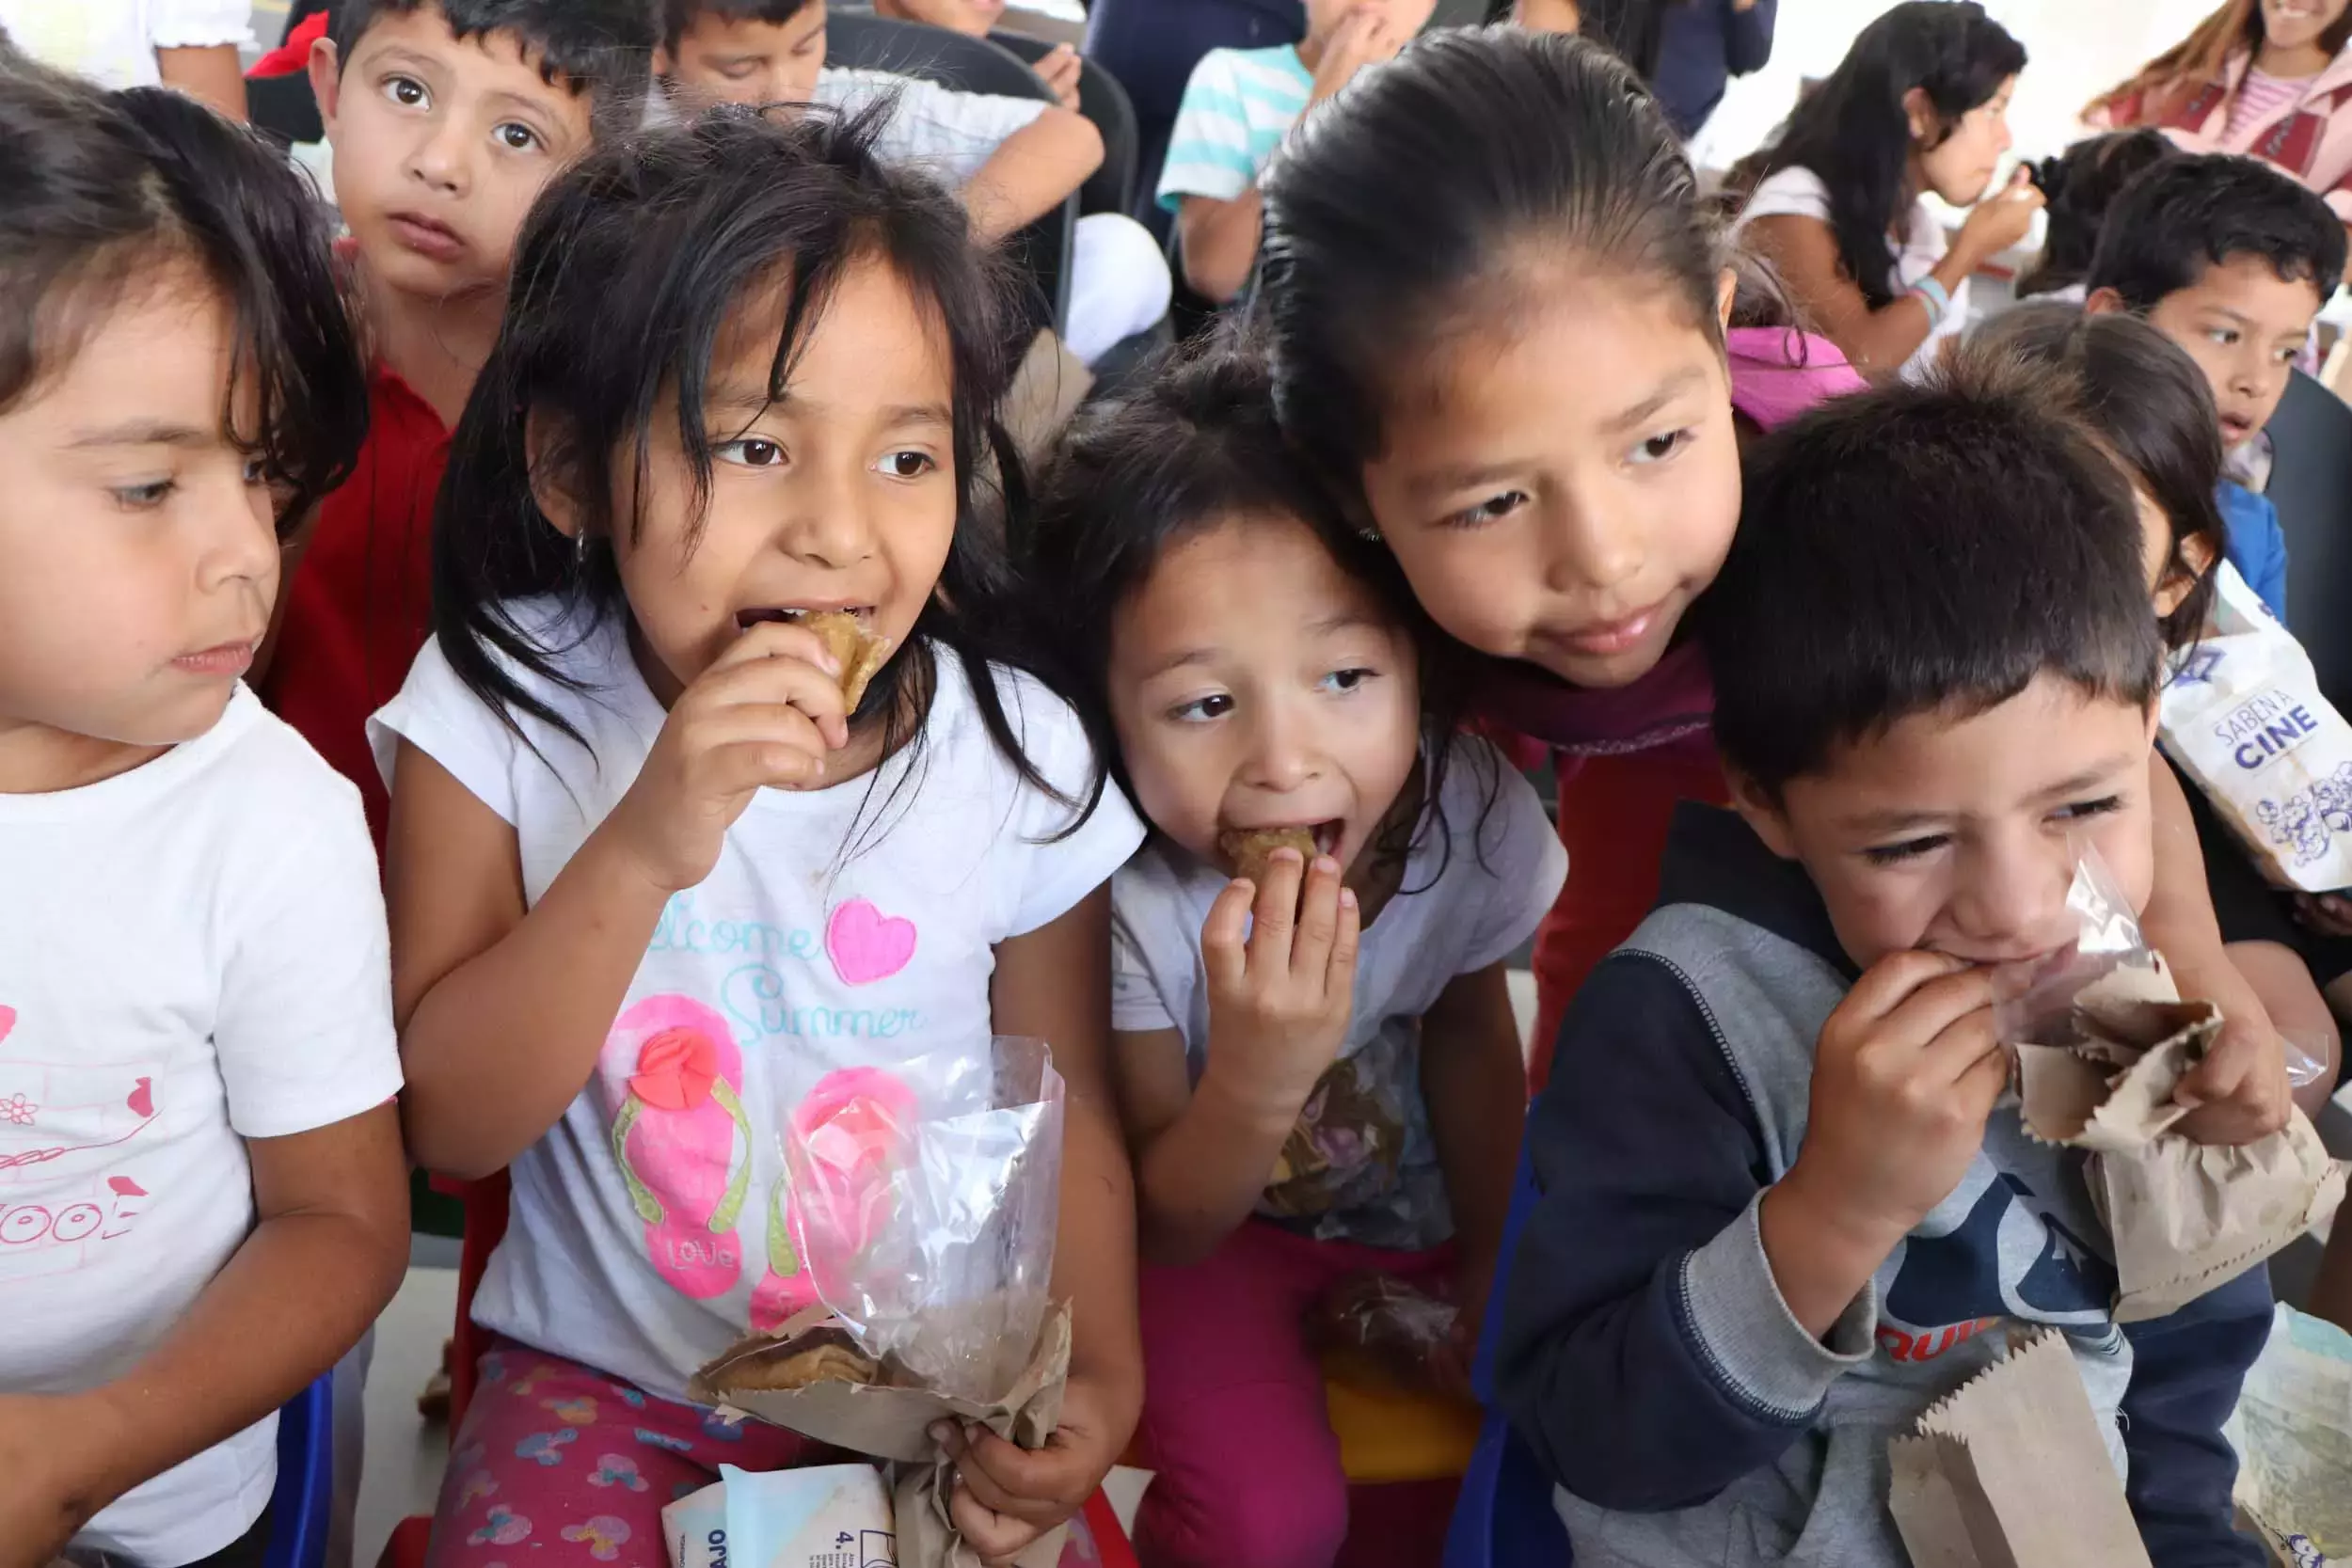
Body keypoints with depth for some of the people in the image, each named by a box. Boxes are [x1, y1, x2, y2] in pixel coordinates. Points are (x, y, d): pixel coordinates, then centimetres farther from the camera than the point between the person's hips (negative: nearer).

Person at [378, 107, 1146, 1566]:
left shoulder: (1020, 759, -10)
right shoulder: (500, 708, -11)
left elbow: (1068, 1113, 0)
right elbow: (446, 1124, -14)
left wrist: (1098, 1377, -17)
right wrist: (643, 847, -28)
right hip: (607, 1378, -1)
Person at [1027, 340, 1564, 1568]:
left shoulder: (1470, 809, -24)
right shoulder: (1125, 902, -33)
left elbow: (1467, 1026, -1)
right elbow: (1170, 1229, -23)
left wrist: (1493, 1254, 4)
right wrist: (1254, 1083, -43)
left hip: (1425, 1201, 4)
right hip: (1218, 1224, -3)